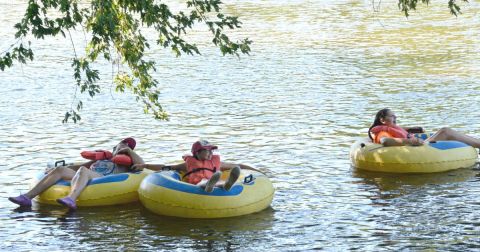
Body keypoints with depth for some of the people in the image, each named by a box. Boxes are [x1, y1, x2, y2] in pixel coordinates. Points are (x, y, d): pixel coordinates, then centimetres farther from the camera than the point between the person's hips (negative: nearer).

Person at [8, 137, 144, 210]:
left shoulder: (124, 164, 29)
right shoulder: (100, 159, 42)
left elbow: (141, 164, 11)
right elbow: (80, 165, 38)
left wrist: (129, 150, 13)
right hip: (84, 180, 5)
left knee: (83, 171, -36)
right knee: (61, 170, -17)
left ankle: (71, 199, -67)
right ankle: (27, 197, -31)